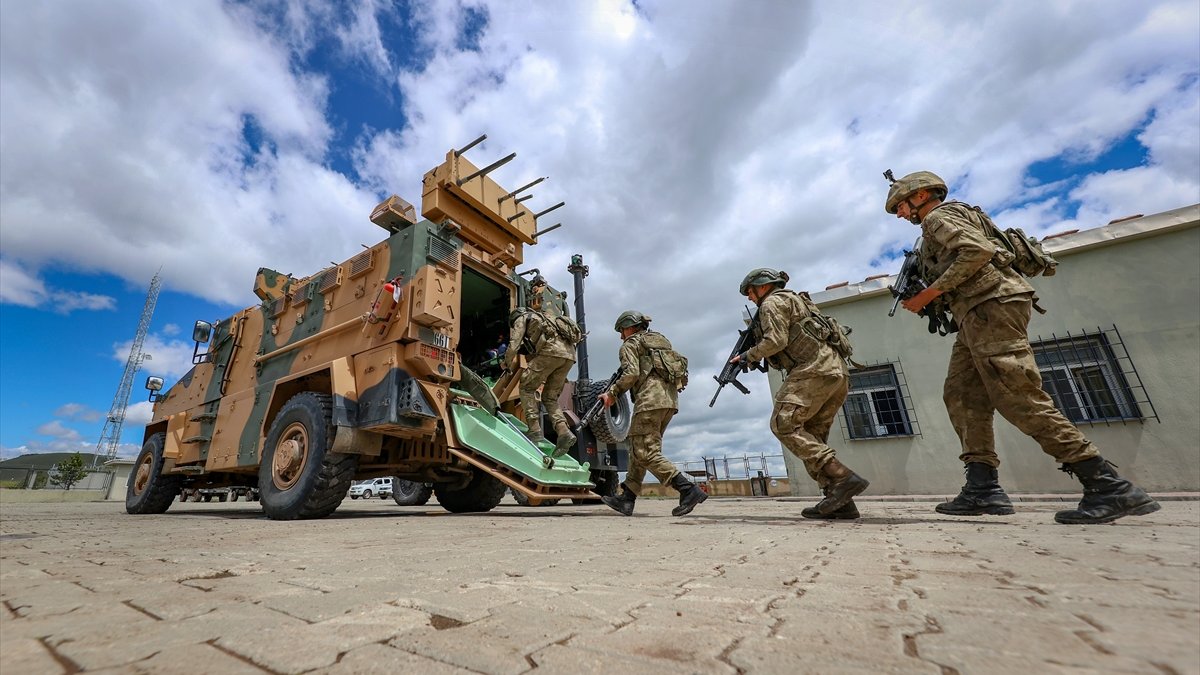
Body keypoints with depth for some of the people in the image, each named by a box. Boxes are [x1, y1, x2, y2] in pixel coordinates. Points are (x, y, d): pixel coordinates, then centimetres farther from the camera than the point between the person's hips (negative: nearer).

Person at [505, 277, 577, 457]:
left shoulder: (521, 317, 17)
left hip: (551, 350, -7)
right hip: (569, 353, 7)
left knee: (527, 388, 8)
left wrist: (507, 366, 20)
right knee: (550, 397, 14)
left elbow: (514, 344, 7)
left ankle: (535, 431, -1)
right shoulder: (542, 316, 40)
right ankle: (564, 432, -4)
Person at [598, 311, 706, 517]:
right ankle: (626, 499, 14)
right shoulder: (660, 339, 29)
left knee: (645, 453, -8)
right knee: (638, 449, 13)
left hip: (651, 398, -9)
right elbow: (679, 366, 23)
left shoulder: (630, 344, 6)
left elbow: (631, 374, -10)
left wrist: (612, 393, 0)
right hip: (671, 399, 9)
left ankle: (688, 490, -15)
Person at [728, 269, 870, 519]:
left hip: (814, 369, -10)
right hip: (836, 371, 10)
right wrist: (758, 357, 26)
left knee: (784, 425, -13)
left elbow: (775, 341, -12)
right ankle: (840, 502, -1)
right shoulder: (794, 300, 32)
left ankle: (842, 477, -20)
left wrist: (748, 356, 2)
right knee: (811, 435, 7)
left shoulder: (773, 302, 2)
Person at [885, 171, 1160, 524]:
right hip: (977, 316, 10)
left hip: (990, 306, -10)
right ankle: (983, 488, -4)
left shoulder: (939, 216, 0)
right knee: (961, 396, 0)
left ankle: (1110, 486, -10)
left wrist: (930, 292, -15)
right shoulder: (940, 224, 29)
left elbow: (978, 251, -17)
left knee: (1018, 399, -15)